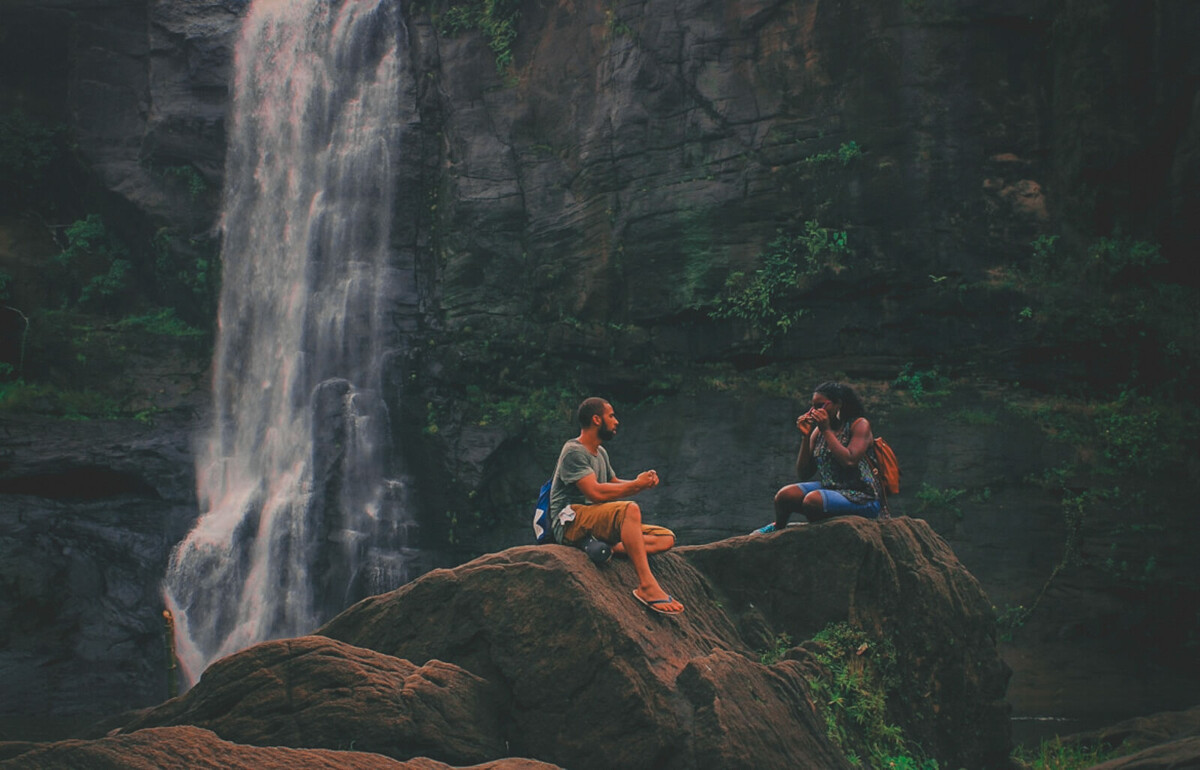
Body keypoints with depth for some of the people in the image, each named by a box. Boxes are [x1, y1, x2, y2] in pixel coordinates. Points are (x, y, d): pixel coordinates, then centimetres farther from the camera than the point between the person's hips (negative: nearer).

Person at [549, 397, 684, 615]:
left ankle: (613, 548, -30)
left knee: (666, 538, -5)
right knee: (630, 509, -36)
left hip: (596, 523, 9)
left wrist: (643, 481, 7)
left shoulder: (600, 452, 22)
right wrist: (637, 484, -11)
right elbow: (596, 492, -20)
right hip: (571, 523, -9)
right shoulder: (573, 452, -9)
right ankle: (646, 585, -42)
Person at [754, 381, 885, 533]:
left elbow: (849, 461, -22)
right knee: (785, 495, -18)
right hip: (828, 488, 6)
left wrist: (826, 430, -15)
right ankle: (778, 527, 13)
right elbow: (803, 473, 9)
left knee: (812, 500, -32)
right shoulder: (818, 431, 12)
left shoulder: (860, 424, -4)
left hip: (862, 498, -6)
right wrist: (806, 436, -1)